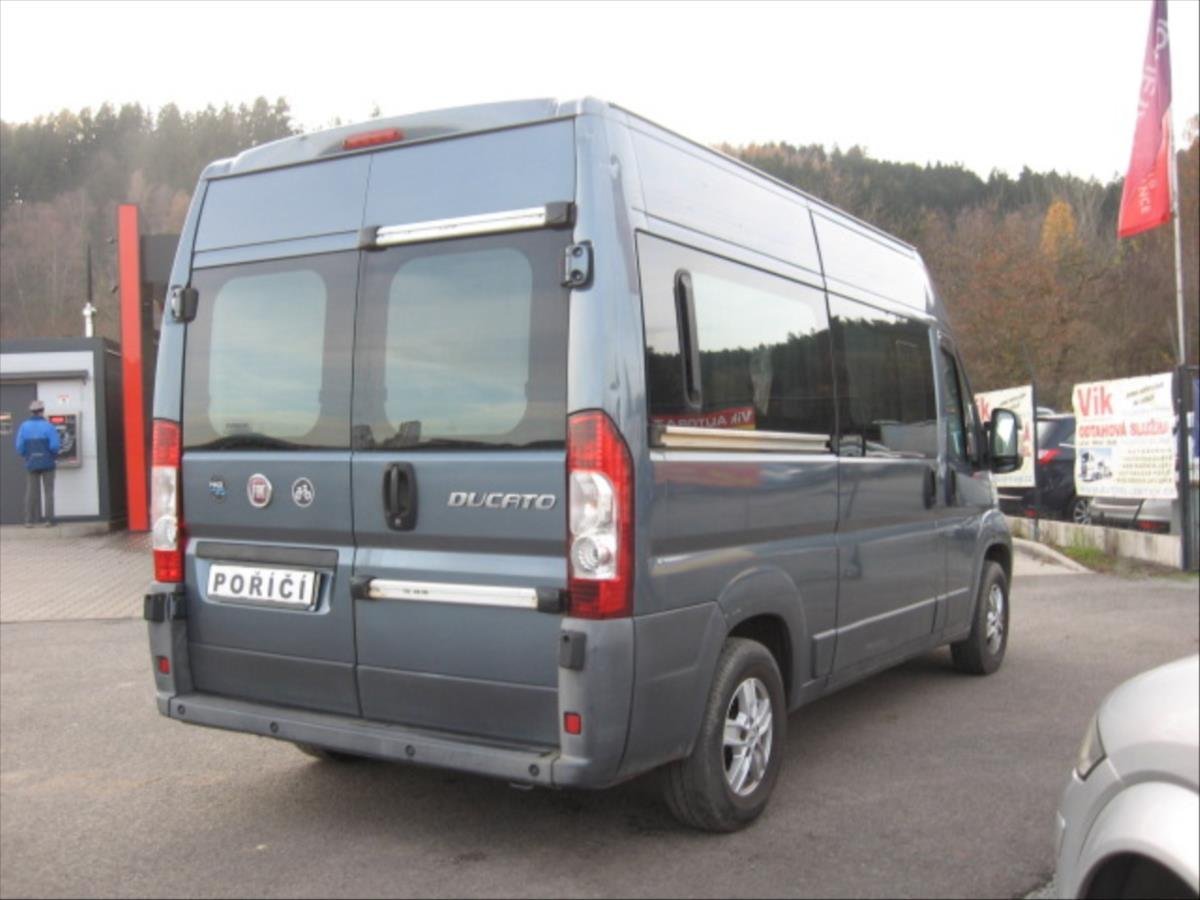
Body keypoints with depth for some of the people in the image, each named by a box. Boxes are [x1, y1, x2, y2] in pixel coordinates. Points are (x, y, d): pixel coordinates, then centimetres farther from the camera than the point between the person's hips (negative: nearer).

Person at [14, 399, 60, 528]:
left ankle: (29, 521, 8)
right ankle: (49, 520, 3)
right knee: (49, 492, 6)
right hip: (47, 463, -2)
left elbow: (20, 447, -4)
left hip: (31, 464, 2)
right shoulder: (48, 426, -9)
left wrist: (27, 457, 15)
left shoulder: (24, 426, -1)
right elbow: (55, 446, -15)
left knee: (31, 492, 9)